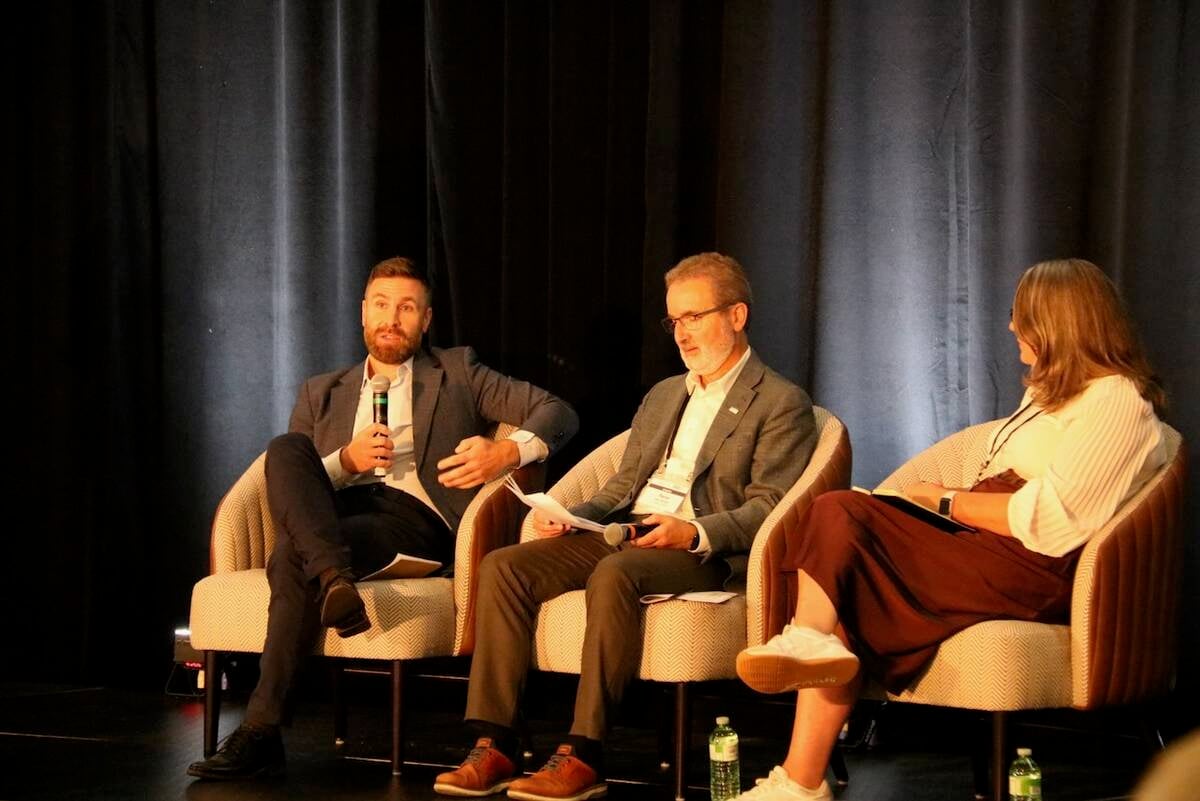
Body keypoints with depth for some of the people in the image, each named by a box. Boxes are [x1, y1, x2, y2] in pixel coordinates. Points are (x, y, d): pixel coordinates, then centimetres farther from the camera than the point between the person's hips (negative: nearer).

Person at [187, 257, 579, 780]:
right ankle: (333, 579, -50)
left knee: (293, 559, -34)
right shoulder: (322, 393, 29)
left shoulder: (457, 373, 22)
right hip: (333, 510, 4)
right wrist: (346, 460, -4)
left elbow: (557, 413, 11)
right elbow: (289, 481, 17)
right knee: (285, 449, -29)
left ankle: (261, 732, -38)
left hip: (416, 520, -4)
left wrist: (507, 452, -10)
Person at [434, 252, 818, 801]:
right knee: (503, 565, -16)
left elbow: (767, 511, -7)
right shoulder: (663, 396, 27)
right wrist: (570, 518, 4)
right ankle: (492, 746, -22)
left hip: (701, 554, -7)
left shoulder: (782, 404, 3)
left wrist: (694, 532, -23)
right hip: (623, 536, 7)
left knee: (613, 573, -38)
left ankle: (583, 755, -36)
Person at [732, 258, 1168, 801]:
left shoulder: (1115, 401, -4)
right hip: (981, 550, 9)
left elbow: (1049, 520, -15)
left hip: (1032, 573, -9)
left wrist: (947, 501, -3)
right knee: (838, 511, -18)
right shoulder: (1050, 391, 29)